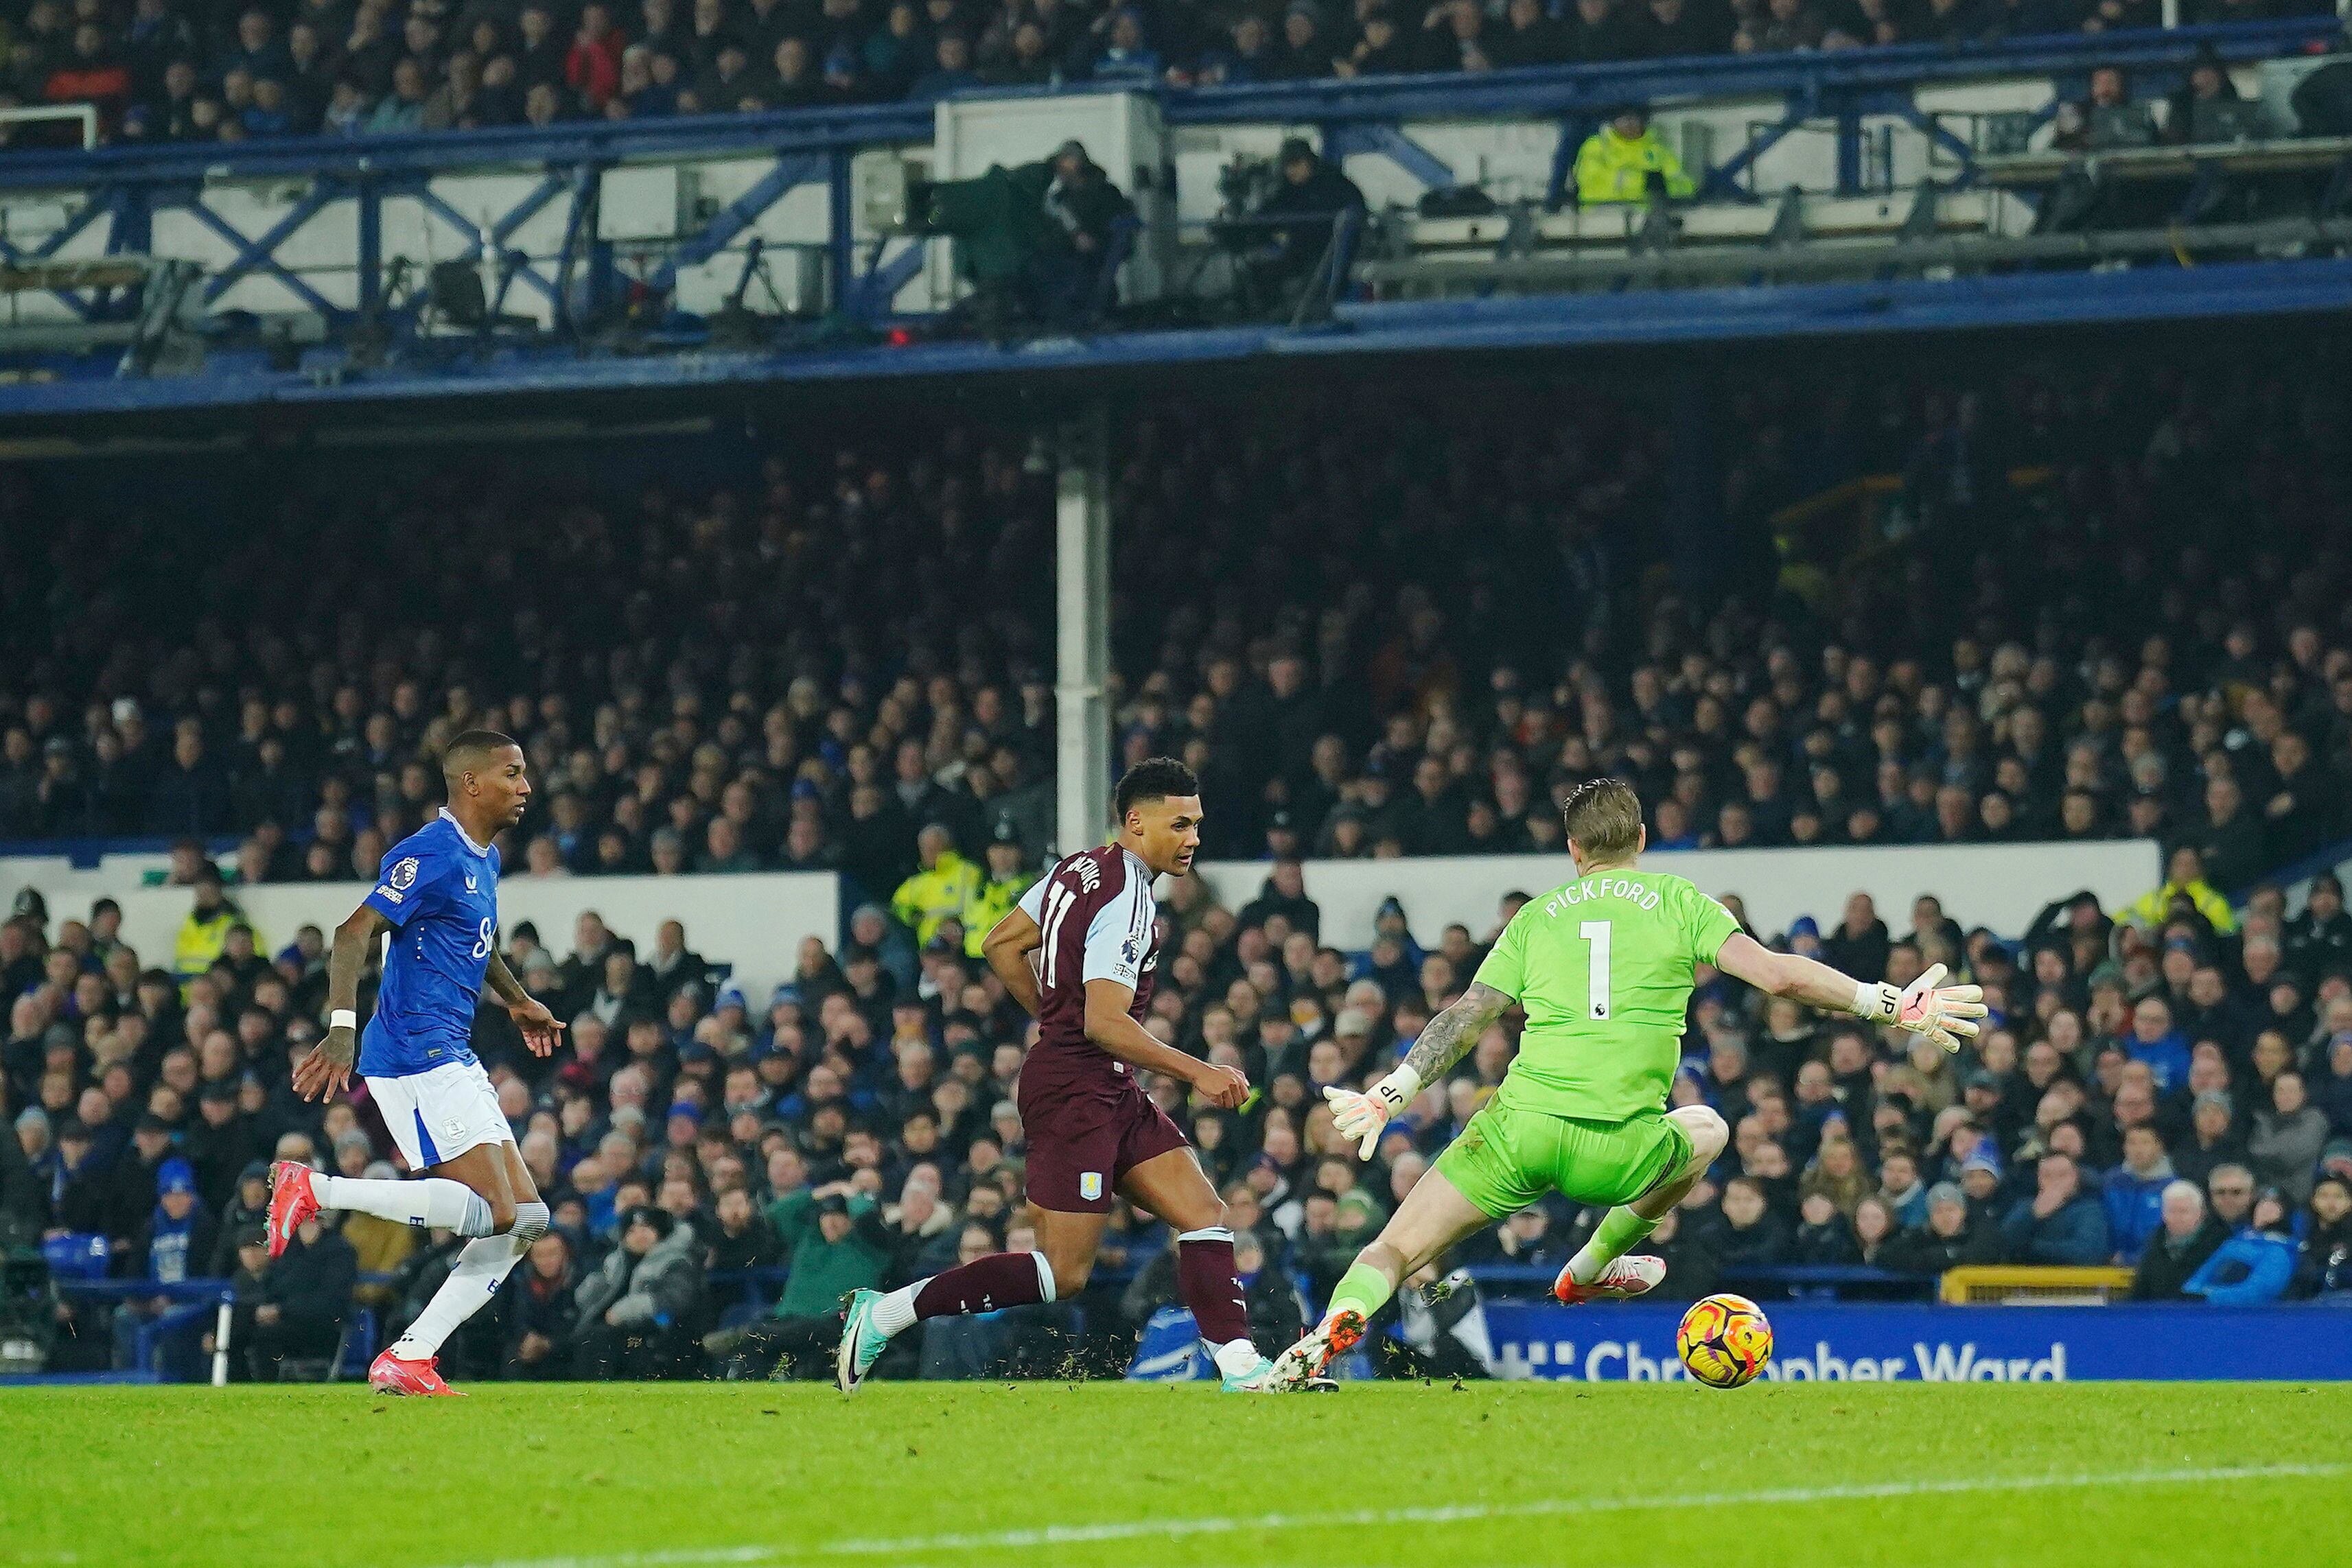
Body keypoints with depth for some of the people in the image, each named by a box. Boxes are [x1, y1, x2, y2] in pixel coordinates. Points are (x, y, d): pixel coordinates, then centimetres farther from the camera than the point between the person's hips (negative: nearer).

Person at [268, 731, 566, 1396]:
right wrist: (342, 1027, -33)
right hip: (415, 1057, -10)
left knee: (525, 1217, 3)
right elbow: (354, 933, -22)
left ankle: (408, 1360, 0)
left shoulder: (484, 859, 17)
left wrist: (518, 1001, 45)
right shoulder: (432, 855, -13)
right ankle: (314, 1189, -11)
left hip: (452, 1059, 10)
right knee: (491, 1211, -18)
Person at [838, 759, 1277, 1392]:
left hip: (1110, 1093, 10)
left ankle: (1240, 1368, -2)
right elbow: (1105, 1023, -24)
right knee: (1064, 1274, -9)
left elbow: (1002, 945, 19)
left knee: (1205, 1215, 3)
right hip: (1077, 1092, -10)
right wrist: (1196, 1073, -22)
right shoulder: (1127, 899, -17)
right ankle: (888, 1312, -4)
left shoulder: (1080, 869, 11)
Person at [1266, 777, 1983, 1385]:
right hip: (1618, 1150, -1)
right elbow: (1775, 972, -1)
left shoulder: (1536, 916, 15)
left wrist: (1389, 1096, 20)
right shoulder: (1677, 902, 10)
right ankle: (1593, 1266, 32)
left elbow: (1464, 1018, 13)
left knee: (1394, 1252, 6)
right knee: (1706, 1130, 32)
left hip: (1517, 1130, 1)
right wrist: (1890, 1004, 2)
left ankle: (1337, 1323, -26)